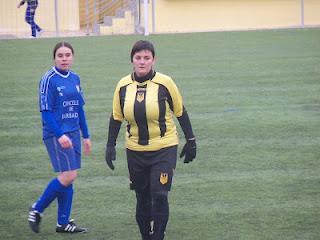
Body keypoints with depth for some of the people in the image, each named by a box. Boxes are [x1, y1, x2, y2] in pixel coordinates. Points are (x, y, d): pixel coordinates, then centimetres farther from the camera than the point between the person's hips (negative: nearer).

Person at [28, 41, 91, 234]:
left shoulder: (75, 78, 11)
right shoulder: (49, 80, -10)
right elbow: (45, 111, -13)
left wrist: (86, 136, 18)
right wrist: (60, 135, -21)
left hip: (73, 133, 7)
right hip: (56, 135, -7)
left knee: (68, 178, 6)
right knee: (68, 176, -13)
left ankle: (64, 222, 13)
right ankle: (37, 210, 2)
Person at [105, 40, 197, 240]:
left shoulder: (165, 83, -10)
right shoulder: (123, 86, -1)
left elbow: (180, 112, 0)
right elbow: (116, 117, 9)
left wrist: (191, 141, 3)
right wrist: (111, 145, 3)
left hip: (164, 149, -3)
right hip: (135, 152, 3)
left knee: (159, 196, -13)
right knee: (142, 199, 10)